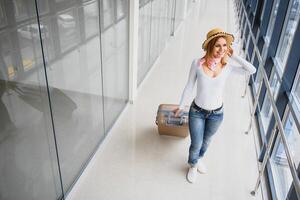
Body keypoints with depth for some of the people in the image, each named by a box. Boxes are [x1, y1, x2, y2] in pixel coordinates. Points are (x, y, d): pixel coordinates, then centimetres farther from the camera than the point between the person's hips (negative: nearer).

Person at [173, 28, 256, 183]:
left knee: (206, 141, 27)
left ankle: (199, 159, 59)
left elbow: (252, 70, -22)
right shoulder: (197, 63, -19)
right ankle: (193, 166, 46)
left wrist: (233, 56, -21)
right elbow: (189, 87, -7)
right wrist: (181, 106, 2)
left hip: (216, 114, 2)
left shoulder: (228, 65, -14)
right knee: (196, 144, 12)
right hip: (197, 112, -2)